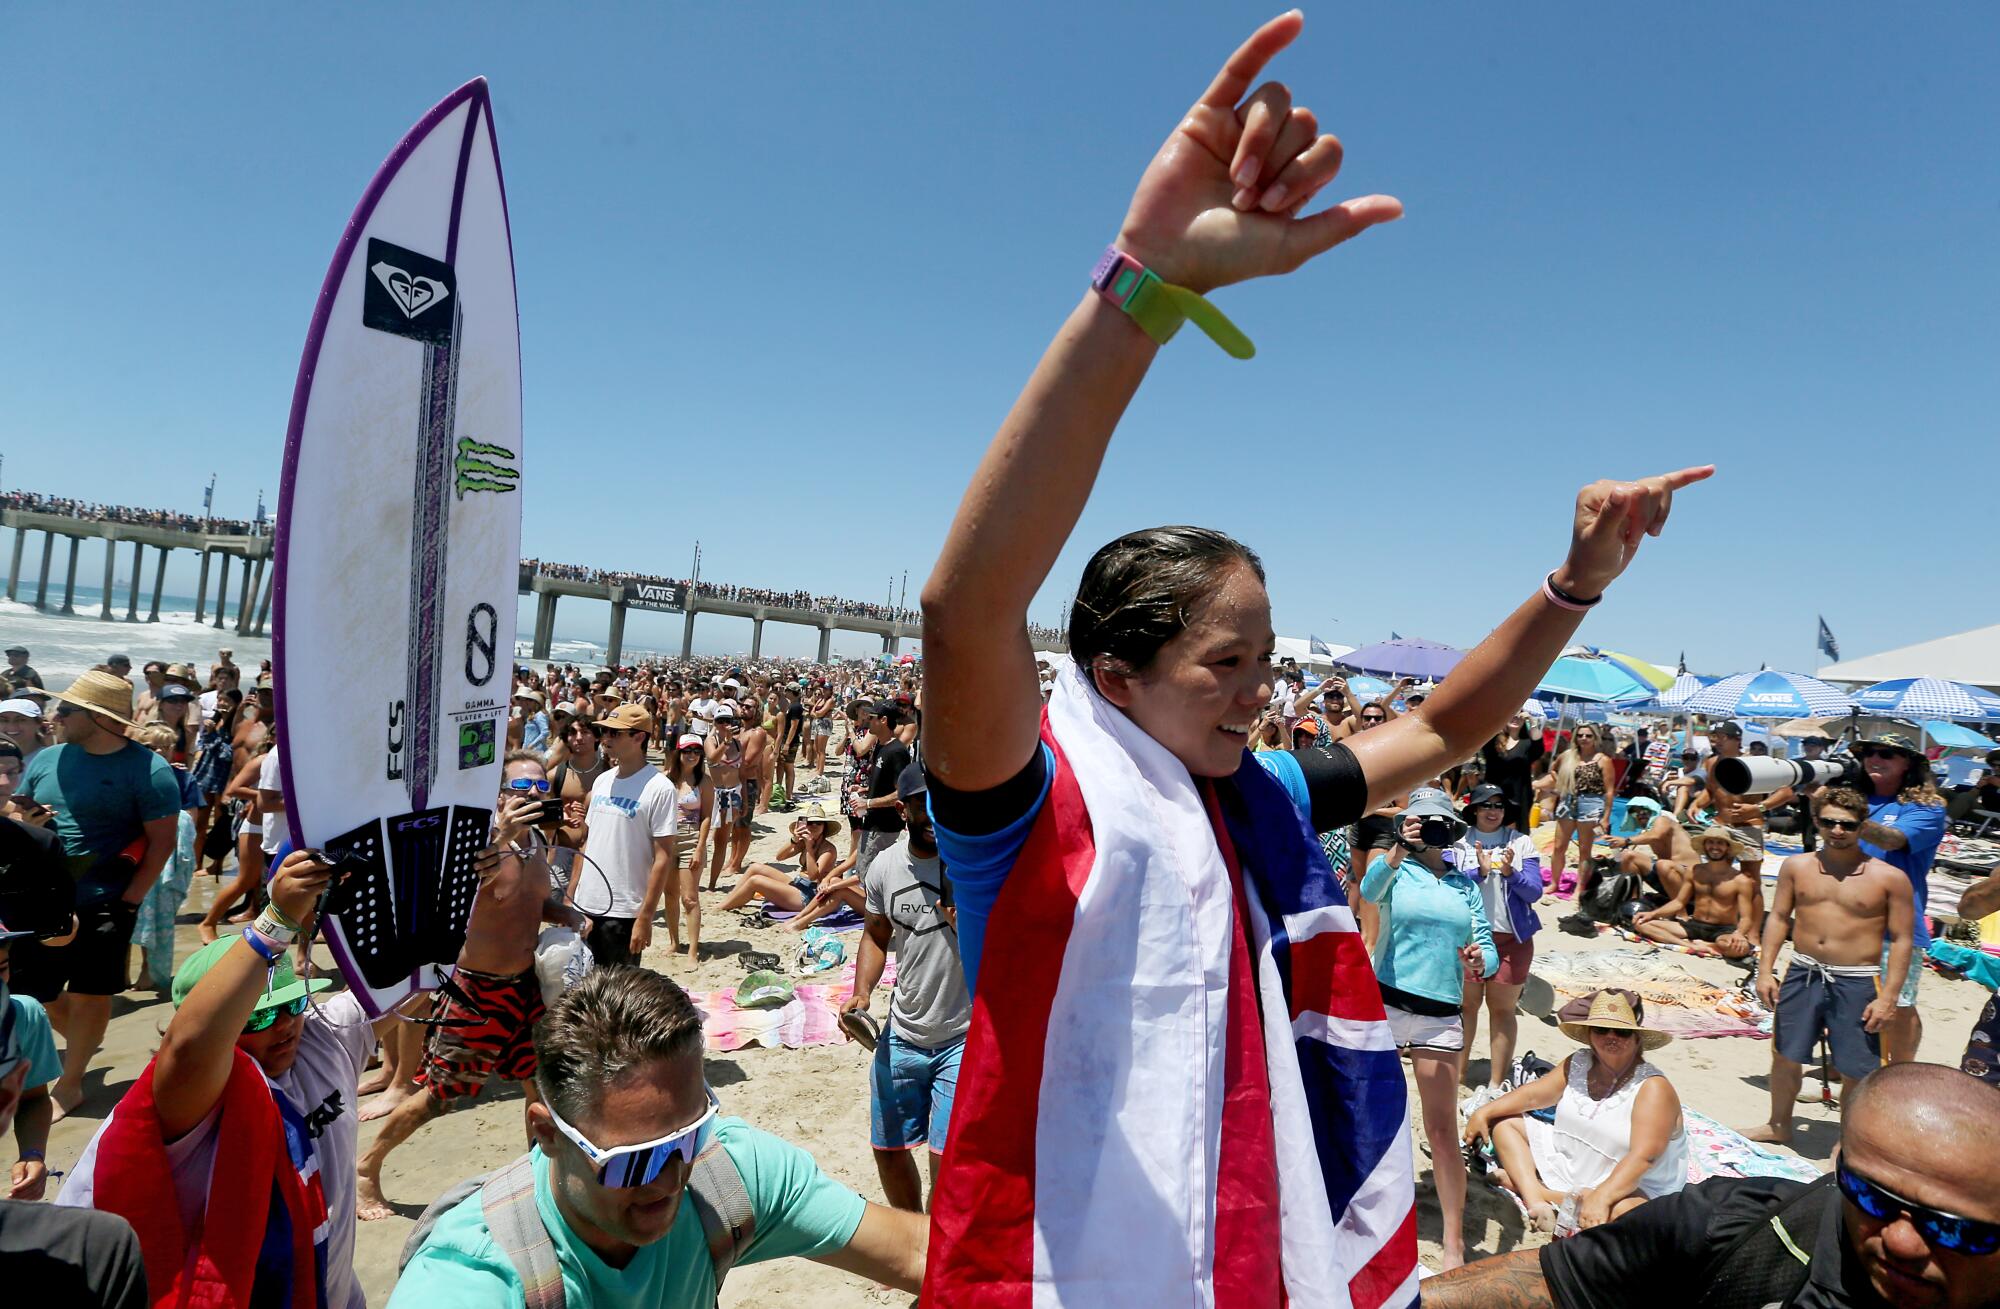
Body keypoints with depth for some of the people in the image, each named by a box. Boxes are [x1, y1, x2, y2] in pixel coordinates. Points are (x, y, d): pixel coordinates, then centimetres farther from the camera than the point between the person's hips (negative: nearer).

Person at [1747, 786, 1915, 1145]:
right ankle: (1779, 1125, 34)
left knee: (1854, 1071, 3)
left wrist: (1888, 997, -9)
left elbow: (1901, 941, -4)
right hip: (1803, 975, 3)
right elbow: (1778, 917, 7)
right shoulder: (1797, 866, 2)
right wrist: (1764, 971, 1)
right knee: (1785, 1056, 13)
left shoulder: (1890, 878, -7)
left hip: (1857, 982, -3)